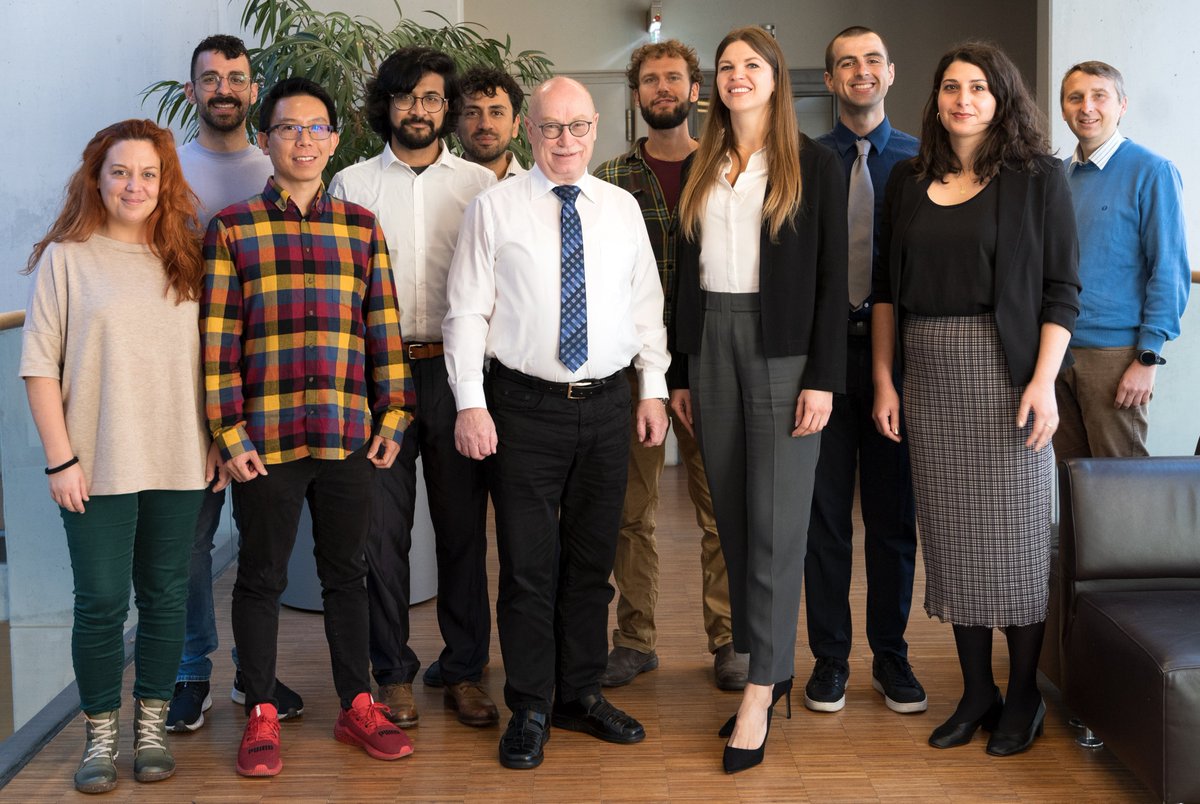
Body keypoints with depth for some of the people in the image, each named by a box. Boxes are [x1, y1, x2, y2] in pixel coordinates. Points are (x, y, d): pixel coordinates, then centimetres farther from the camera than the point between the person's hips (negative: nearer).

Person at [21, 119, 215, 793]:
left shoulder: (186, 259, 9)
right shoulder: (65, 258, -2)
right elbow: (40, 365, -4)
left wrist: (215, 442, 7)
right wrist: (61, 459, -9)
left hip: (178, 463, 3)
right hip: (98, 467, -3)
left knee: (166, 597, 9)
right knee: (102, 603, 2)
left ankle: (152, 726, 23)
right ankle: (102, 734, 17)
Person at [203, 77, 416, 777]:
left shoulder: (362, 227, 8)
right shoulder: (232, 227, 1)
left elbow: (384, 325, 8)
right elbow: (218, 338, -3)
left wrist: (393, 415, 3)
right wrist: (230, 431, -7)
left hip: (350, 433, 2)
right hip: (266, 435, -2)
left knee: (348, 572, 12)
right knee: (262, 576, 9)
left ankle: (358, 705, 25)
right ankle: (262, 714, 22)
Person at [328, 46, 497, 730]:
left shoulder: (480, 183, 8)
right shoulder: (352, 184, 8)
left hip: (457, 369, 0)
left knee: (464, 525, 5)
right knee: (383, 527, 2)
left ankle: (465, 671, 16)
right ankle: (394, 674, 14)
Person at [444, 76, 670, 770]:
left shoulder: (622, 208, 9)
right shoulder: (495, 208, -1)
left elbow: (647, 303, 11)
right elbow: (468, 310, -4)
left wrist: (655, 389, 6)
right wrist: (471, 403, -10)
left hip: (607, 404, 3)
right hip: (526, 406, -3)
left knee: (593, 559, 12)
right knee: (528, 564, 1)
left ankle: (581, 694, 27)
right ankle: (530, 710, 14)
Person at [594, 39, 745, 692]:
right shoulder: (610, 180, 7)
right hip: (630, 363, 1)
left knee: (720, 507, 3)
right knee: (631, 509, 6)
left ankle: (727, 639, 15)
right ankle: (635, 639, 18)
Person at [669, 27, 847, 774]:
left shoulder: (815, 164, 0)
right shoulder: (703, 170, 13)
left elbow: (832, 277, -4)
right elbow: (687, 273, 14)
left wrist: (823, 377, -12)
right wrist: (680, 371, 11)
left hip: (784, 349, -5)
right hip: (711, 344, 5)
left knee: (776, 522, -5)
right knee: (734, 518, 6)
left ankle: (760, 693, -1)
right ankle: (772, 672, 16)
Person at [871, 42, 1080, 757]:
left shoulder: (1037, 176, 0)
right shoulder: (909, 181, 11)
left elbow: (1062, 288, -4)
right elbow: (887, 287, 12)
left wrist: (1043, 382, -12)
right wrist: (884, 378, 5)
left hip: (1006, 374, -4)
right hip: (929, 377, 4)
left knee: (1013, 530, 0)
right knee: (951, 534, 7)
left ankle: (1024, 695, 14)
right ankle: (976, 691, 18)